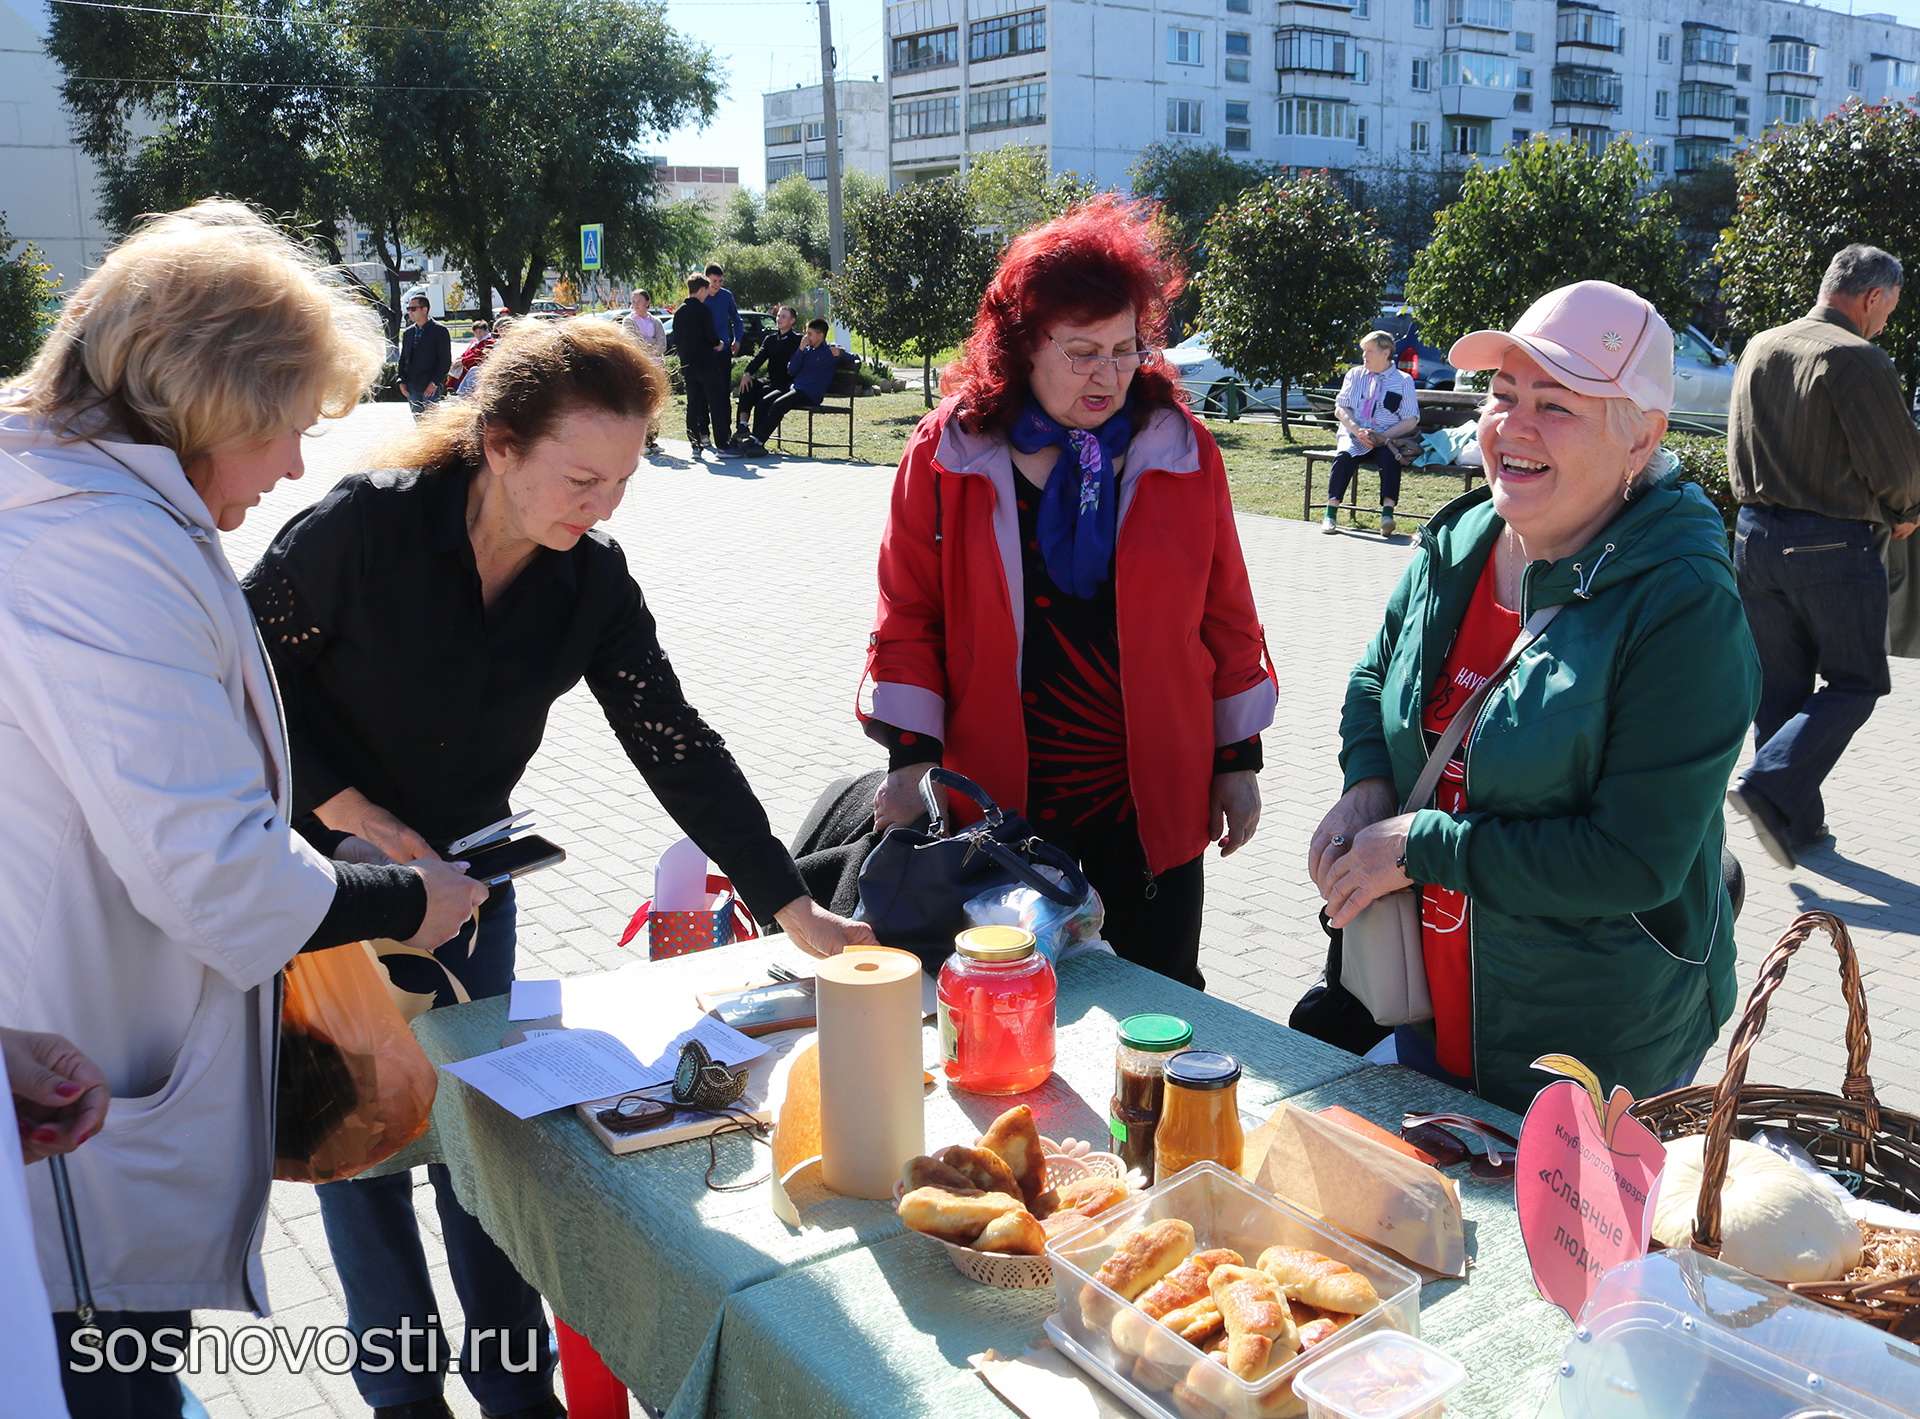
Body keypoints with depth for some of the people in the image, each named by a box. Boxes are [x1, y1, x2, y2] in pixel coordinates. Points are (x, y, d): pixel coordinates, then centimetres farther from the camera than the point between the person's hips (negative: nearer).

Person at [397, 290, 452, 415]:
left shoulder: (439, 331, -4)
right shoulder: (407, 333, 14)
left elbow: (446, 361, -8)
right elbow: (403, 359, 19)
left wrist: (435, 383, -14)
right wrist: (402, 381, 6)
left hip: (432, 387, -6)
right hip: (412, 388, 6)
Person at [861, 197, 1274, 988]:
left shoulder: (1181, 449, 0)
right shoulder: (948, 452, -4)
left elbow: (1225, 615, 4)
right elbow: (909, 614, -1)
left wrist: (1239, 758, 6)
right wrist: (912, 755, -7)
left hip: (1151, 803, 1)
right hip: (997, 803, 0)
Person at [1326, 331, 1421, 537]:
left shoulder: (1404, 381, 8)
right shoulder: (1355, 375, 14)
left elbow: (1411, 420, 1)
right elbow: (1340, 409, 7)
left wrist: (1383, 436, -14)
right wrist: (1357, 431, -11)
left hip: (1385, 440, -1)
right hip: (1354, 435, 1)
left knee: (1390, 459, -34)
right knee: (1344, 456, -31)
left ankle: (1387, 515, -36)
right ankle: (1330, 515, -32)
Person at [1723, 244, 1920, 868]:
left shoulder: (1756, 350, 7)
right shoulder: (1858, 359, -15)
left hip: (1756, 534, 7)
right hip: (1834, 542, -7)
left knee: (1779, 685, 13)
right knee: (1855, 683, 7)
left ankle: (1797, 821, 20)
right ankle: (1770, 785, -10)